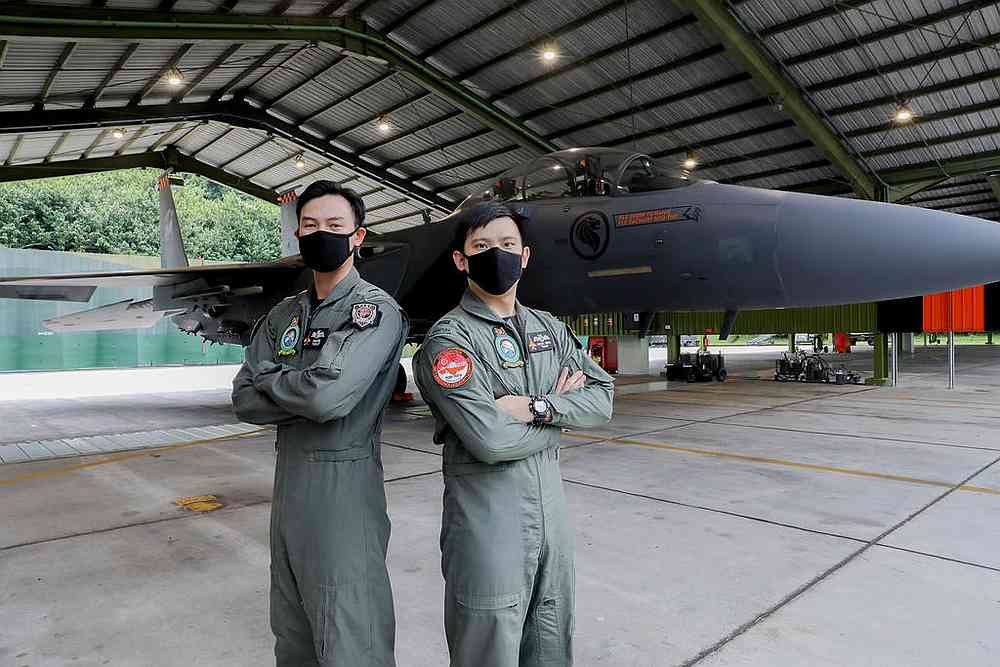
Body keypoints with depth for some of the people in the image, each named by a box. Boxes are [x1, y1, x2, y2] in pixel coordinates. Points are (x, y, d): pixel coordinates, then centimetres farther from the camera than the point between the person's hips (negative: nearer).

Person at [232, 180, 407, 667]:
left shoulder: (377, 311, -12)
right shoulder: (284, 315, 10)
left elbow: (329, 395, -26)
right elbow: (244, 401, 3)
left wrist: (270, 379, -7)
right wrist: (305, 392, -12)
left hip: (345, 485, -7)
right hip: (288, 483, 7)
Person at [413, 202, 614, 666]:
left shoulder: (550, 329, 9)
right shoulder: (448, 339, -12)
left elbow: (603, 398, 0)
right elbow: (490, 440, -22)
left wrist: (537, 407, -16)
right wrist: (559, 407, -7)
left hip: (551, 503, 6)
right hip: (485, 513, -6)